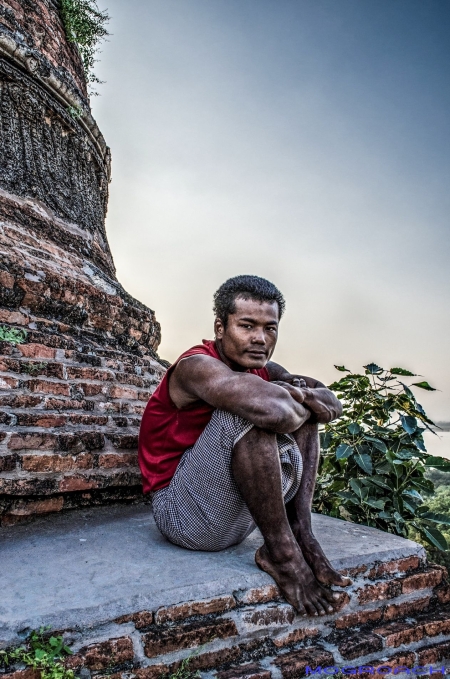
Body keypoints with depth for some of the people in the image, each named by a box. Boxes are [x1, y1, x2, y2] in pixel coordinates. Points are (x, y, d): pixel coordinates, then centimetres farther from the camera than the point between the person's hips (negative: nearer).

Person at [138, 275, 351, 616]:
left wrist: (303, 395, -22)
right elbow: (271, 408, -39)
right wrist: (301, 401, -16)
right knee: (250, 412, -30)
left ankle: (301, 531, -8)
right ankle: (280, 550, -19)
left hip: (239, 516, 8)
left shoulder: (266, 371, 5)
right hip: (184, 513, -8)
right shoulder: (196, 366, -20)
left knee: (302, 413, 4)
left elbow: (333, 404, -1)